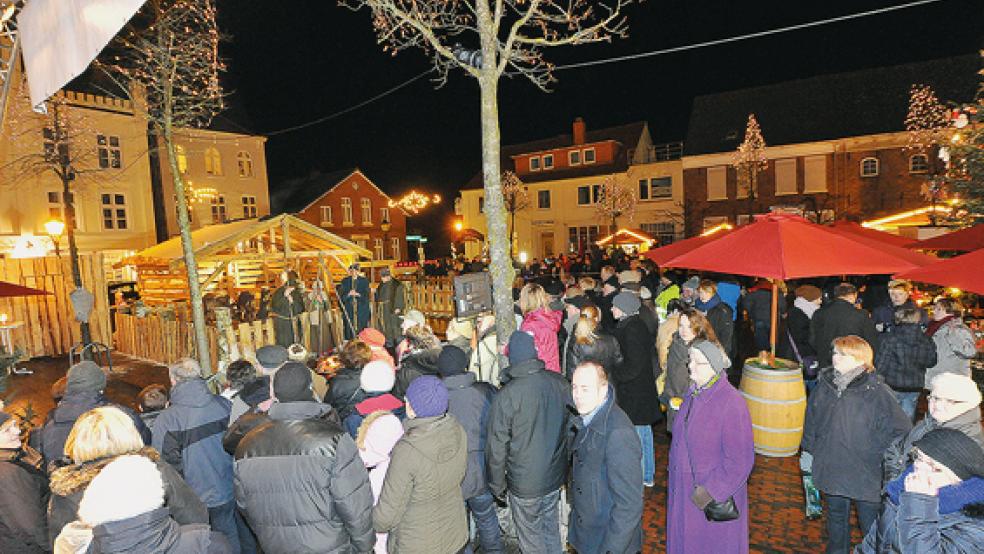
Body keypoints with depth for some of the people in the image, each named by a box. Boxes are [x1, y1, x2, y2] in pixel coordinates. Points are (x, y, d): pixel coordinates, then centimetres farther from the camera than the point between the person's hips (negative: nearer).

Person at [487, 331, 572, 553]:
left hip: (524, 483, -5)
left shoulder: (506, 396, -25)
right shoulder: (561, 383, -10)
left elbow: (497, 449, -17)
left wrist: (497, 485, -1)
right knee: (551, 526, 26)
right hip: (556, 476, 5)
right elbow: (571, 427, 4)